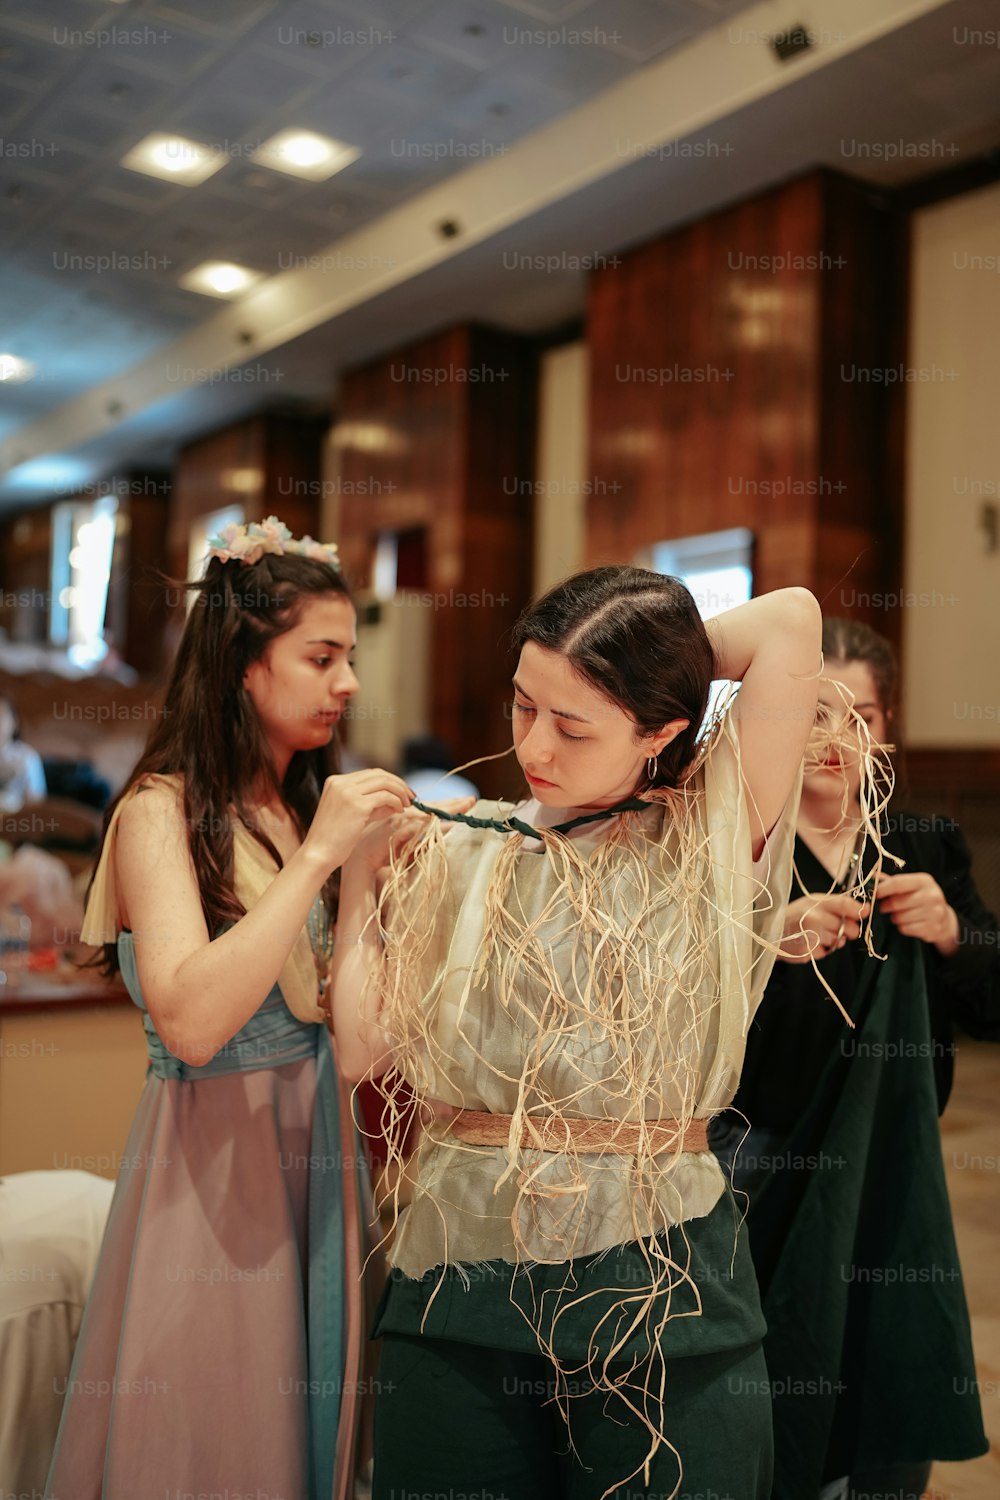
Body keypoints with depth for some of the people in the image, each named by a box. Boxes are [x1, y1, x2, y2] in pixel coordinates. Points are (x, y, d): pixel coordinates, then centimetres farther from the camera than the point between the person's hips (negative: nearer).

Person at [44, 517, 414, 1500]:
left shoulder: (311, 805, 6)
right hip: (213, 1149, -6)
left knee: (310, 1411, 18)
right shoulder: (162, 811, -13)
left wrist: (375, 863, -8)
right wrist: (315, 858, -25)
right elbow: (190, 1020, -26)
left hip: (317, 1138, 6)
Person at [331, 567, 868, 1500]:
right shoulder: (462, 858, 3)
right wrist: (355, 865, 2)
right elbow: (362, 1047, -2)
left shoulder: (711, 846, -4)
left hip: (662, 1280, -1)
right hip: (464, 1273, 2)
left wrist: (667, 656, 4)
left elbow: (790, 622, -11)